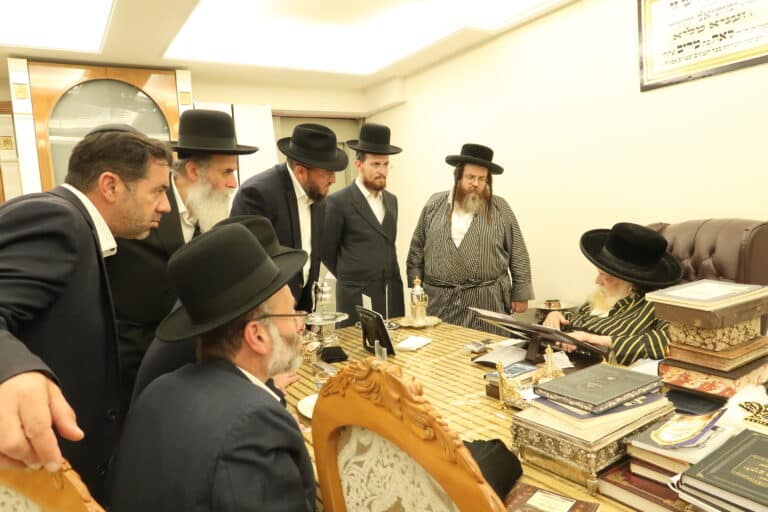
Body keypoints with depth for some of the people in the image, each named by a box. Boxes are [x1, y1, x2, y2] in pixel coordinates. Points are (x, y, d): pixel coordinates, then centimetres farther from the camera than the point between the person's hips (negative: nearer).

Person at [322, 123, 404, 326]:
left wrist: (389, 281, 16)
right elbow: (326, 250, -2)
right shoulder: (338, 202, -9)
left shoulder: (391, 200, 11)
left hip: (392, 296, 6)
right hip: (356, 298, -5)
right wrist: (352, 279, 8)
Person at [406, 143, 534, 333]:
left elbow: (518, 255, 4)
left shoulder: (500, 209, 2)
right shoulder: (434, 205, 6)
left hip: (487, 302, -1)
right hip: (439, 303, 1)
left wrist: (520, 294, 1)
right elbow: (417, 251, 9)